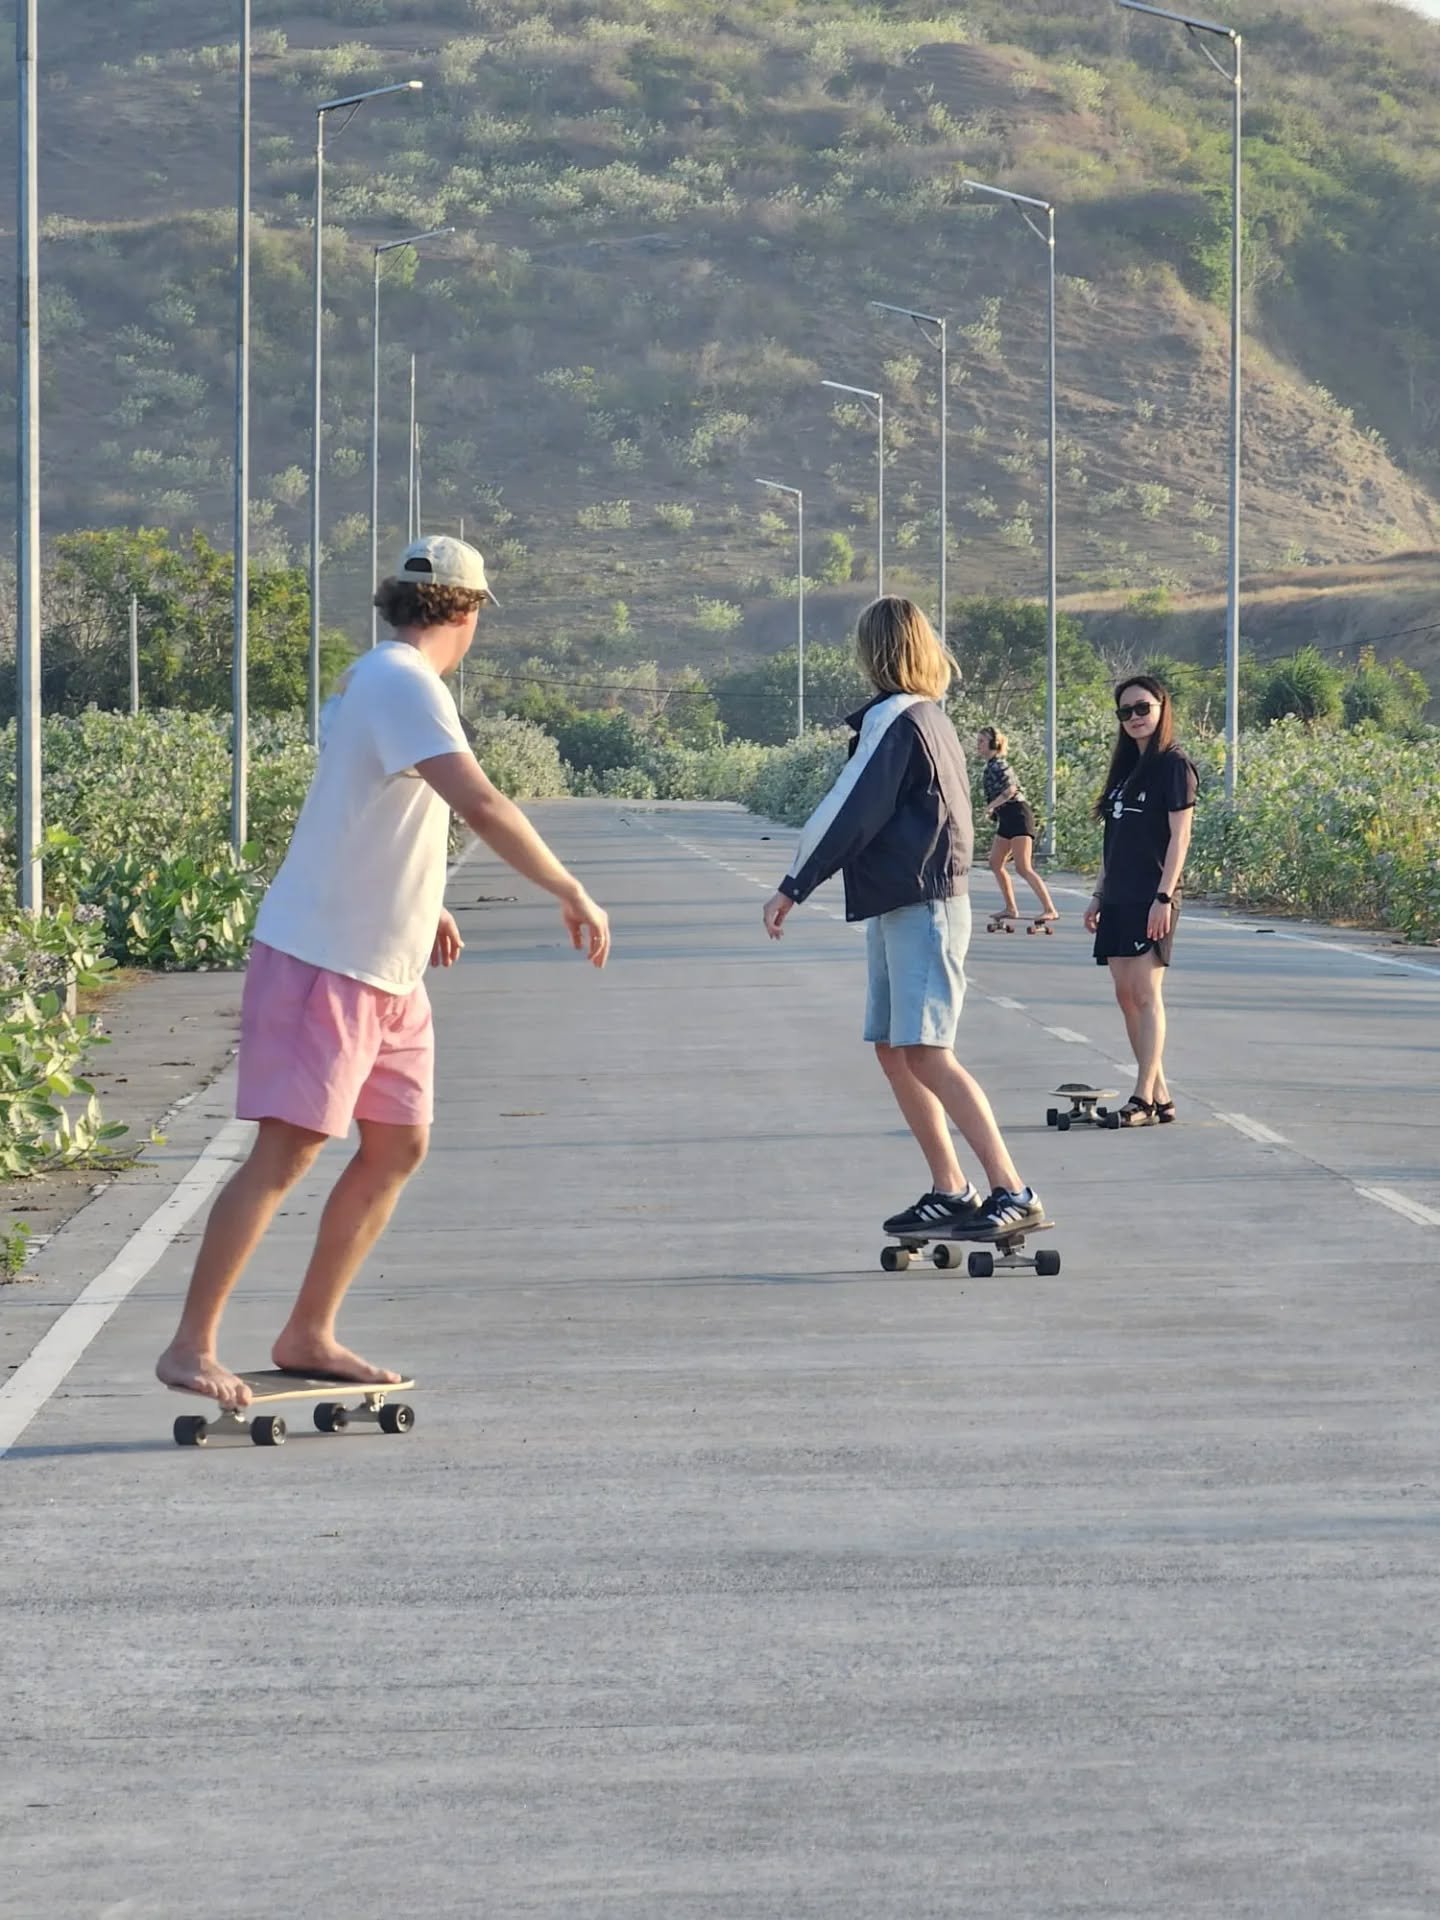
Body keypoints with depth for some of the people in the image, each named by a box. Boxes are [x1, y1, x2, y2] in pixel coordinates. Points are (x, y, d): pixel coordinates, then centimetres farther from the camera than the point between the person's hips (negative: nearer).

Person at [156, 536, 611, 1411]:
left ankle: (308, 1335, 16)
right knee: (286, 1151, -11)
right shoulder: (403, 684, -17)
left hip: (387, 970, 10)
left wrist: (424, 907, 25)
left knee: (399, 1146, 10)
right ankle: (192, 1346, -7)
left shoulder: (383, 678, 14)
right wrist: (574, 895, -22)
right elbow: (481, 805, -27)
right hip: (321, 960, -10)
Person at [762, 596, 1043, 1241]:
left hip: (922, 906, -10)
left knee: (926, 1054, -15)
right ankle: (950, 1193, 13)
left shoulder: (894, 720, -12)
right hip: (904, 905, 10)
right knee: (893, 1051, 11)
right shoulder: (931, 716, 16)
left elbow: (849, 811, -15)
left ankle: (1012, 1192, -19)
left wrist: (793, 886, -10)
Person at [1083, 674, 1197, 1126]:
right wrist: (1098, 895, 17)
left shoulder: (1173, 766, -6)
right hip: (1119, 898, 8)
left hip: (1151, 900, -8)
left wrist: (1164, 896, -18)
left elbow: (1179, 836, -12)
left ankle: (1144, 1098, -14)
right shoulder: (1125, 768, 18)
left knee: (1146, 992, -11)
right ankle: (1159, 1093, 8)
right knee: (1126, 994, 5)